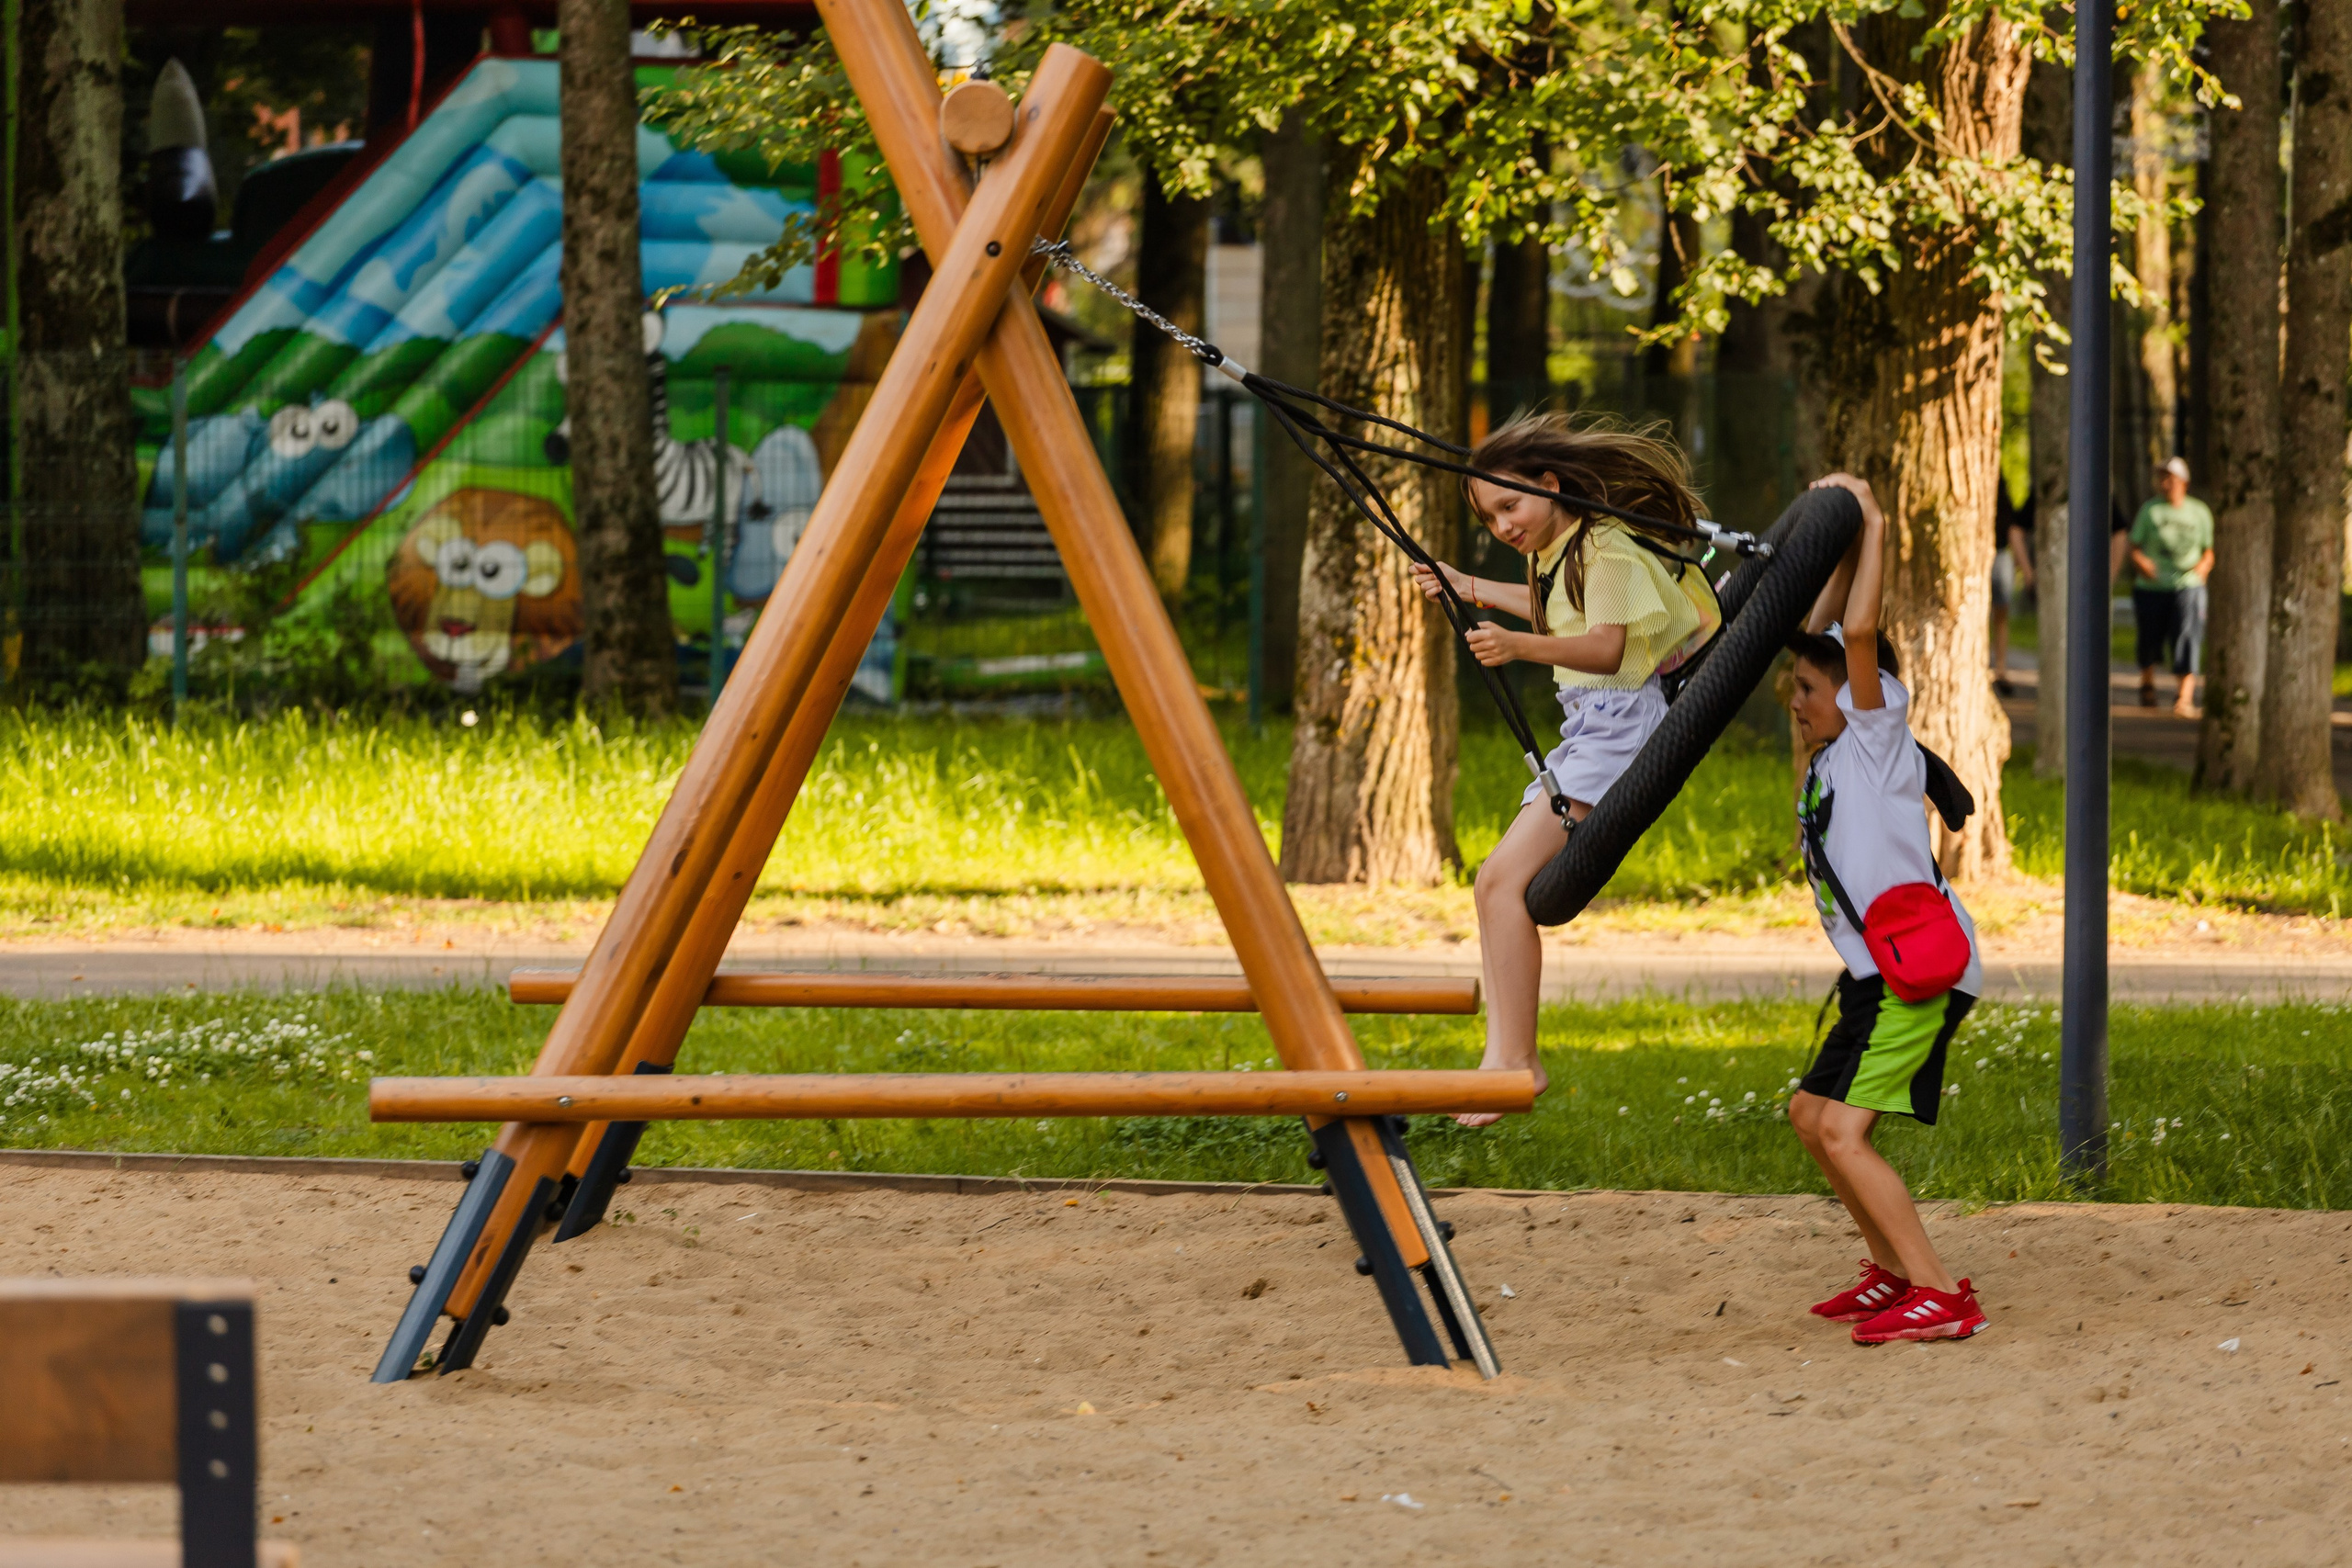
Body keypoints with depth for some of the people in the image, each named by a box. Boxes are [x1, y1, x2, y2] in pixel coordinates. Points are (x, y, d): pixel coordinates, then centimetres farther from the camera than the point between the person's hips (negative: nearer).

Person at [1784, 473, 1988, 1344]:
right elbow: (1824, 629, 22)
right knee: (1811, 1114, 20)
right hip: (1878, 973, 10)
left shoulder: (1876, 734, -7)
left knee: (1843, 1132, -18)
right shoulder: (1834, 751, 15)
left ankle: (1939, 1297, -21)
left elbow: (1857, 634, -21)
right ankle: (1892, 1269, 28)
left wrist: (1873, 531, -15)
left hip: (1919, 969, -10)